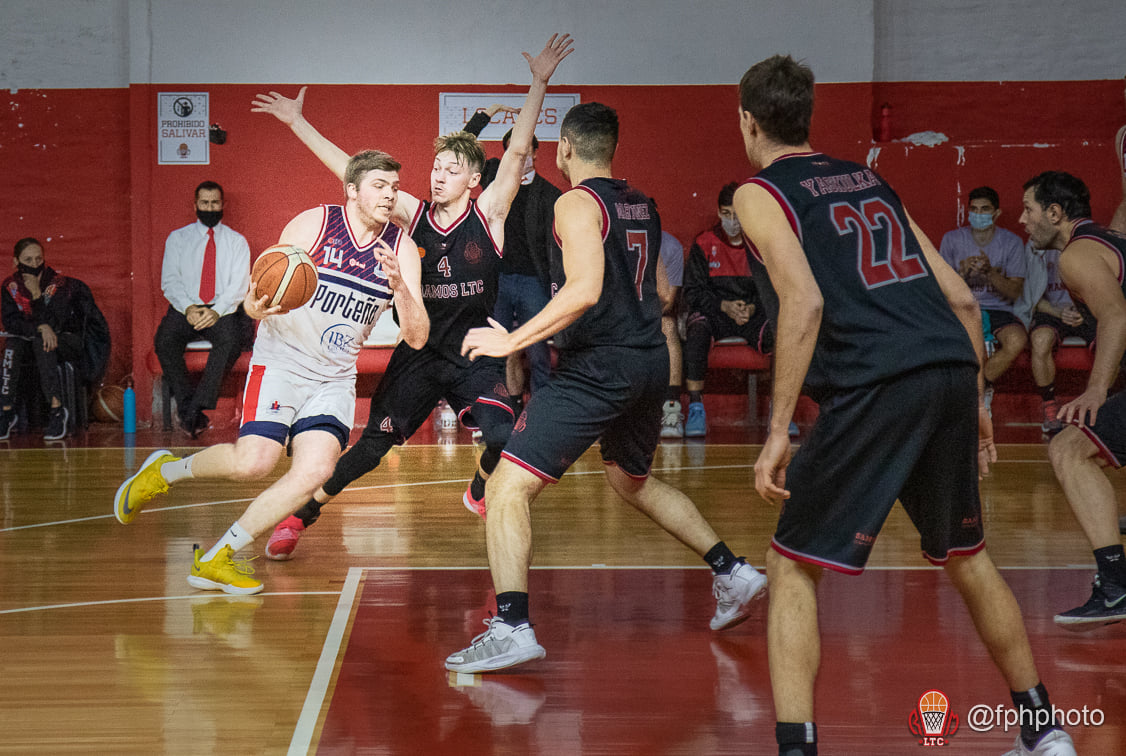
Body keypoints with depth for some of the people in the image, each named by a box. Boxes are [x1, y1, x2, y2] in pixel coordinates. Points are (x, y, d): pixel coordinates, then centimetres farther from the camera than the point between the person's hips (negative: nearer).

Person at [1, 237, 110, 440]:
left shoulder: (60, 283, -12)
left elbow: (52, 323, -20)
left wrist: (37, 294, -28)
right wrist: (40, 328, -27)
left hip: (68, 342, -3)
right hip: (32, 343, 3)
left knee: (41, 342, -36)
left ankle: (56, 408, -39)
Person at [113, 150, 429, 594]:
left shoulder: (402, 249, -1)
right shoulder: (312, 225, -9)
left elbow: (417, 338, -6)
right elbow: (260, 295, -6)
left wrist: (399, 287, -25)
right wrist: (256, 306, -32)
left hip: (335, 377, 4)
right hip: (281, 361, -3)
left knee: (316, 469, -18)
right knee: (254, 461, -21)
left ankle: (215, 559, -6)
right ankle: (165, 471, 10)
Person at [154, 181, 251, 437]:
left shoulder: (237, 241, 11)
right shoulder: (177, 238, 13)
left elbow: (239, 284, 0)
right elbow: (170, 280, 4)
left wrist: (216, 311, -18)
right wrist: (188, 308, -16)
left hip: (222, 311, -1)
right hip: (185, 309, 1)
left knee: (230, 340, -35)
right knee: (164, 341, -30)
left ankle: (197, 406, -36)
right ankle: (188, 409, -29)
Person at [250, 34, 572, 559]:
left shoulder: (488, 214, -7)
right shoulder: (414, 214, -2)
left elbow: (518, 151, -17)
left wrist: (539, 83, -26)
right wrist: (297, 123, -2)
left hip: (476, 353, -1)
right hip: (419, 353, 1)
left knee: (505, 438, -20)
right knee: (371, 447, 2)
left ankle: (480, 491, 15)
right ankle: (301, 515, 19)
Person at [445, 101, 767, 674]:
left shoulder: (577, 203, -9)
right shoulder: (642, 206, 14)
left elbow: (585, 290, -23)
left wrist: (512, 341, -20)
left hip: (598, 366, -8)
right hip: (651, 361, 9)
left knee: (508, 487, -8)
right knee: (632, 481, 31)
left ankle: (512, 628, -19)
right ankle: (731, 573, 30)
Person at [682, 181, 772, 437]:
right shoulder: (704, 244, 2)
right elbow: (692, 292, 0)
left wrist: (753, 308, -13)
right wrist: (724, 306, -15)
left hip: (753, 314, 1)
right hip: (712, 313, -1)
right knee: (697, 331, -36)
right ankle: (695, 409, -30)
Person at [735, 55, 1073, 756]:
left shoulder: (760, 193, 6)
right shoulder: (870, 180, 25)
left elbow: (804, 301, -11)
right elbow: (962, 298, 20)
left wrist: (778, 432, -11)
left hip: (877, 385, -6)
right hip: (953, 370, 6)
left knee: (792, 567, 5)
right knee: (966, 554, 24)